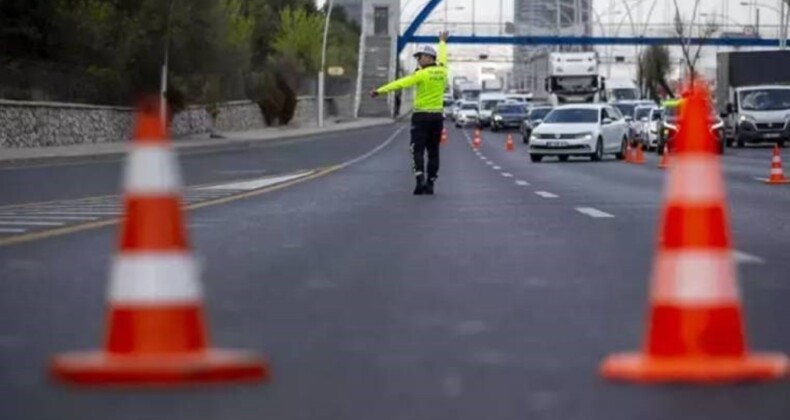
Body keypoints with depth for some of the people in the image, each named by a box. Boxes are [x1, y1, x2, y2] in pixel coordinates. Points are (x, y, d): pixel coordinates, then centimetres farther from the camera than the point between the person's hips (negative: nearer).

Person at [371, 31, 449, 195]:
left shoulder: (422, 74, -12)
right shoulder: (442, 71, 5)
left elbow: (400, 83, -17)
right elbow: (442, 57, 27)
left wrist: (380, 90, -18)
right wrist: (442, 42, 47)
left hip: (421, 116, -5)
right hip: (437, 117, 5)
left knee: (417, 150, -4)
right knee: (433, 151, 10)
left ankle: (421, 180, -19)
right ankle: (430, 183, 10)